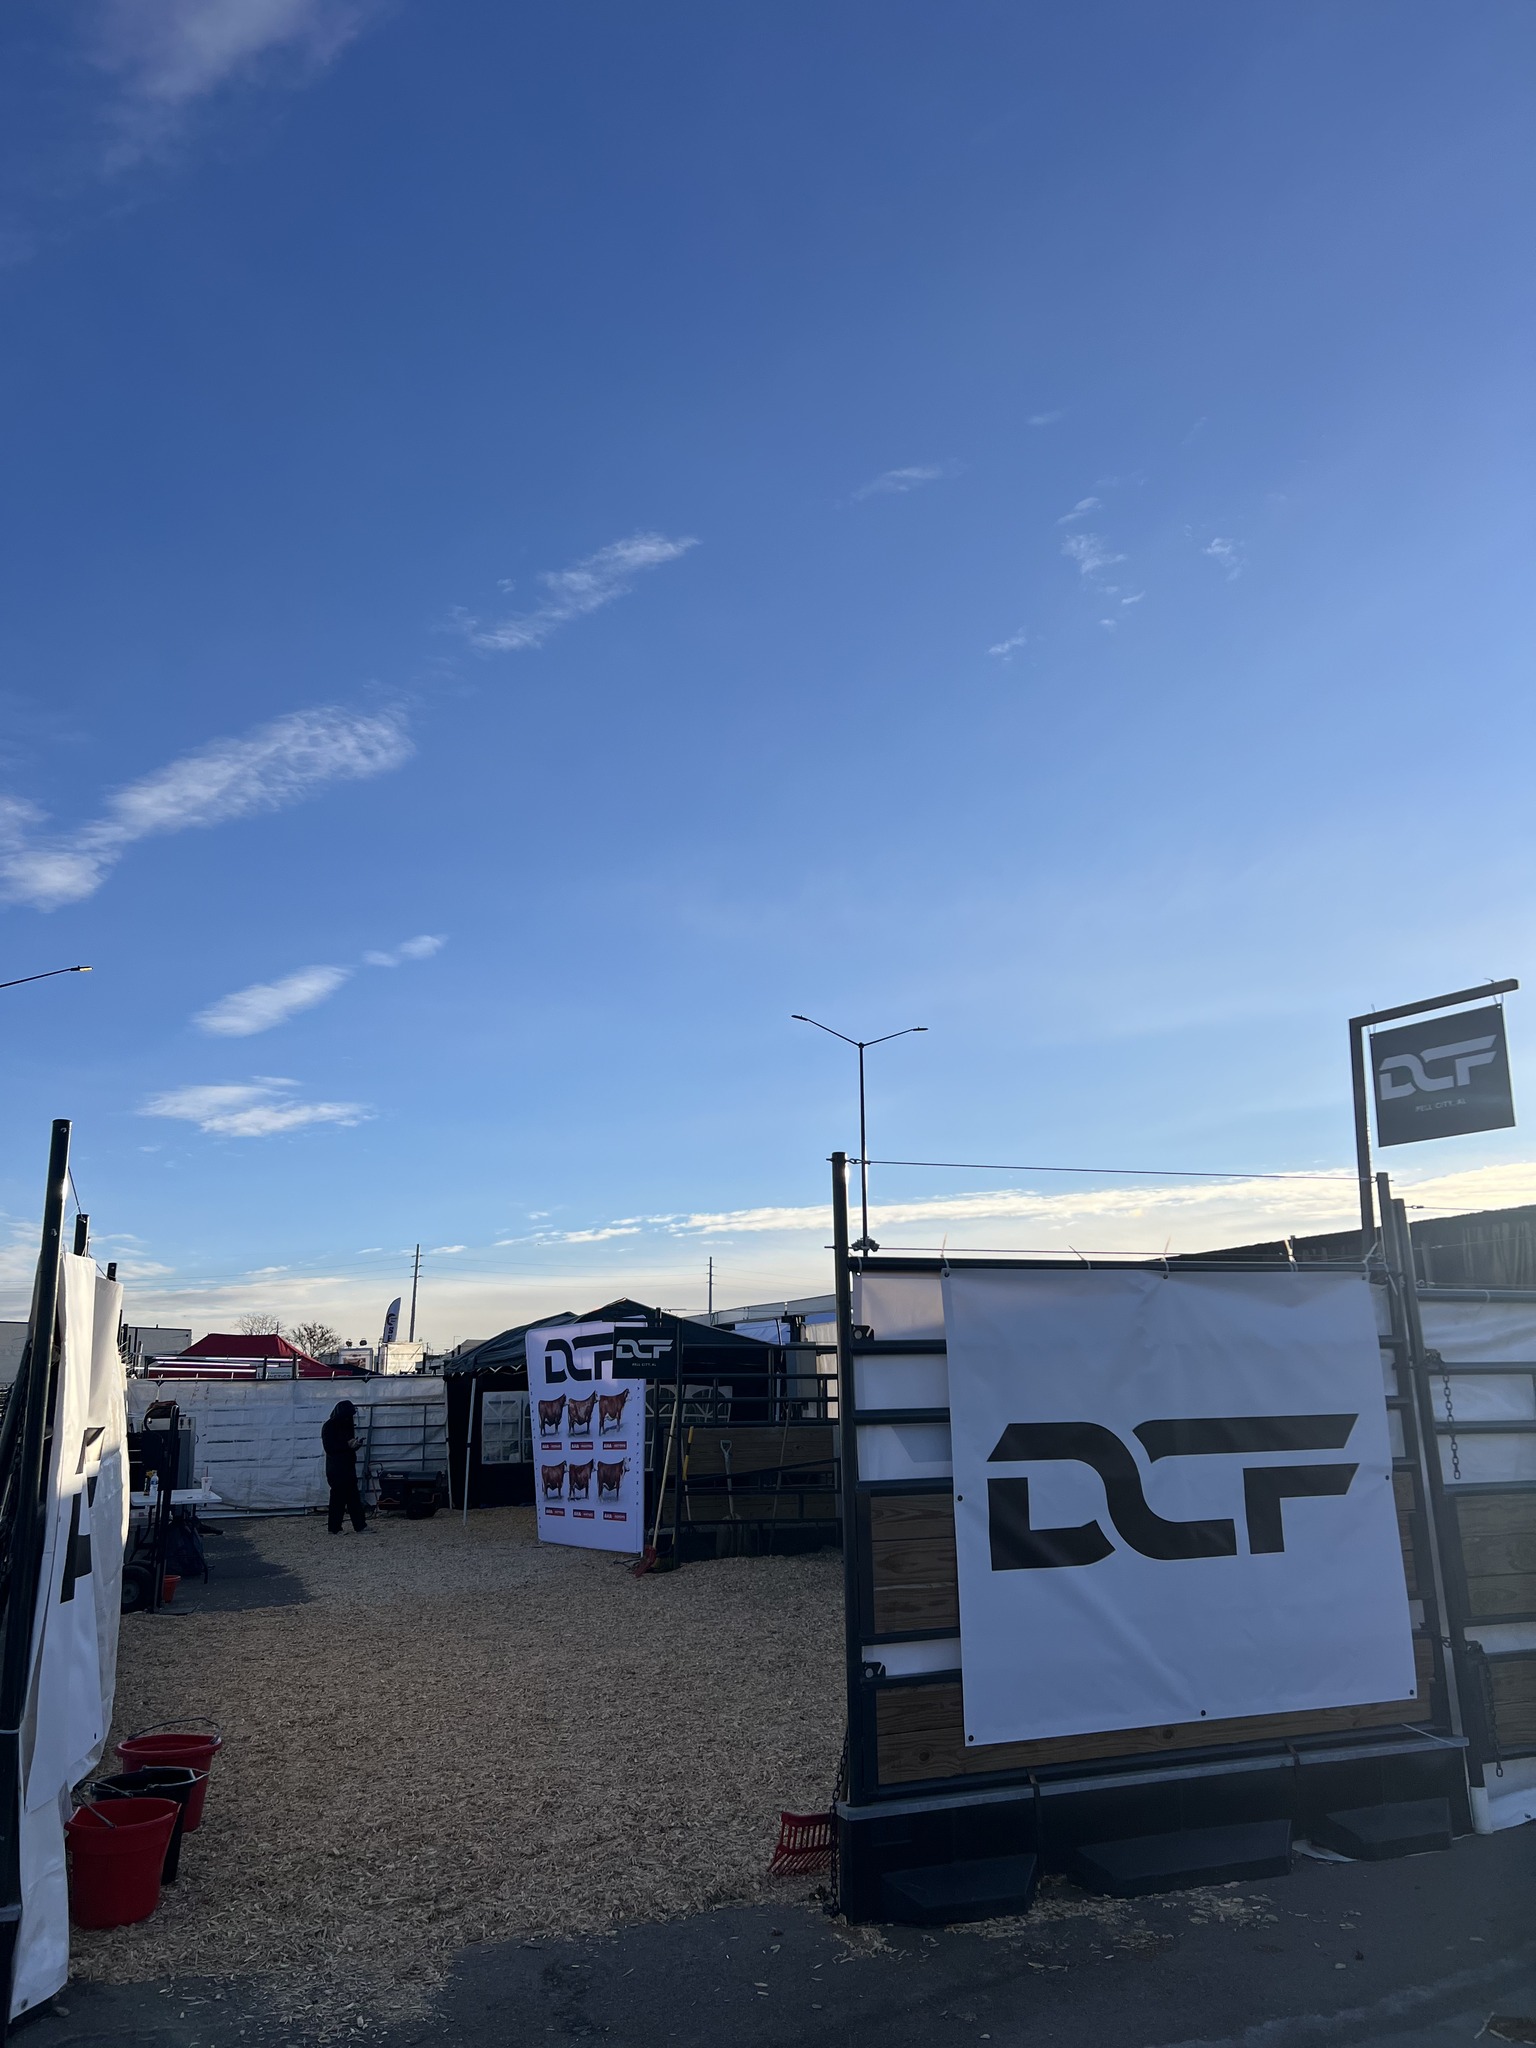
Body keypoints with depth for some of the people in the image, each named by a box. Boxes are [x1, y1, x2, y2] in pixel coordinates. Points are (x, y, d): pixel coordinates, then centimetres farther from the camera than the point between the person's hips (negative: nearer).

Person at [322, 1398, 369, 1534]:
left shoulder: (347, 1425, 12)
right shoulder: (329, 1426, -9)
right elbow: (329, 1448, -15)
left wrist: (354, 1445, -2)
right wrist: (347, 1444, -20)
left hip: (348, 1466, 7)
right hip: (336, 1468, -7)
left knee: (354, 1496, 4)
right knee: (338, 1497, -4)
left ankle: (360, 1526, 3)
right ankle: (334, 1529, 4)